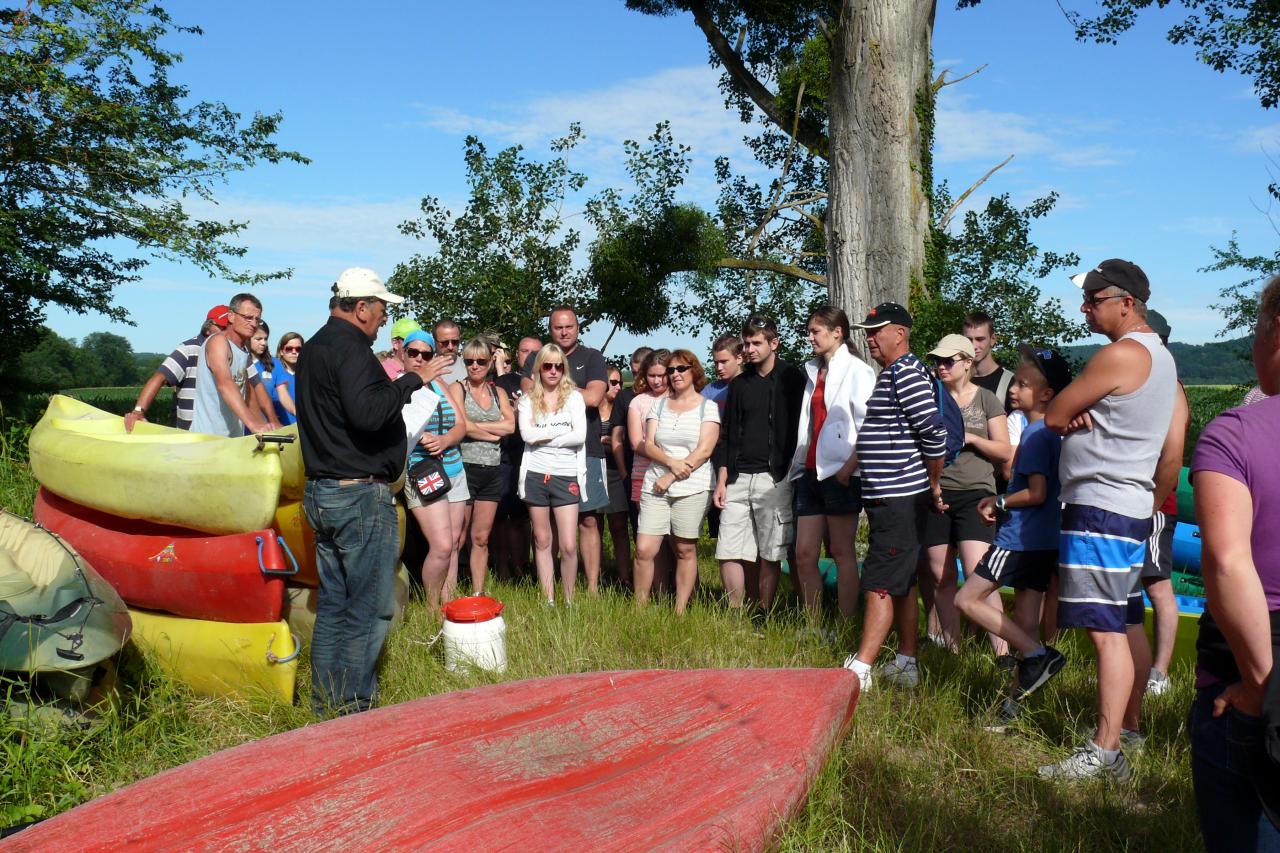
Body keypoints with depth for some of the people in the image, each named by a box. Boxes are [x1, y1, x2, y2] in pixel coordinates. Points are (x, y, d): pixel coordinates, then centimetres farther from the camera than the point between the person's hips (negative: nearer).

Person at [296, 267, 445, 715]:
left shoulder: (315, 347, 17)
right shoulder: (350, 347, -15)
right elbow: (367, 413, -29)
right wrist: (413, 380, -20)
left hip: (321, 492, 10)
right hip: (360, 494, -10)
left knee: (333, 601, 15)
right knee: (370, 607, -3)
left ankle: (325, 699, 23)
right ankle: (352, 705, 1)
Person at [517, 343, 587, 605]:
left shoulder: (574, 397, 3)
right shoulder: (528, 399, 5)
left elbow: (580, 436, -9)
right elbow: (526, 434, -10)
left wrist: (543, 436, -9)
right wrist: (562, 430, -9)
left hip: (567, 476, -1)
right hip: (536, 475, 1)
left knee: (569, 546, -6)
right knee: (542, 542, 9)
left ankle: (569, 601, 10)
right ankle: (548, 601, 18)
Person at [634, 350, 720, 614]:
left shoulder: (707, 407, 3)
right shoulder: (659, 405, 13)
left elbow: (704, 450, -7)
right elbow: (648, 446, 5)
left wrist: (670, 477, -11)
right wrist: (672, 462, -15)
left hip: (692, 489, -3)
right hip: (655, 488, 3)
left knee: (685, 551, 4)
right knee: (644, 550, -4)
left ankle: (680, 611, 13)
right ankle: (639, 608, 9)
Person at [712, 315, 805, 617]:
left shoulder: (791, 379, 0)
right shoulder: (739, 384, 15)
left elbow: (799, 429, -3)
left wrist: (790, 475, -9)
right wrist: (721, 481, 10)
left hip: (774, 478, -4)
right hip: (737, 478, 5)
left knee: (769, 555, 1)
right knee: (729, 553, 0)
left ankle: (761, 618, 12)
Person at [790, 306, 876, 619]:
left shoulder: (855, 370, -6)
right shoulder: (814, 371, 18)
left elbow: (867, 427, -14)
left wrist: (849, 468, -18)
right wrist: (798, 465, 12)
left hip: (839, 474, -7)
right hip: (810, 472, 8)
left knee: (842, 553, -1)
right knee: (804, 554, 6)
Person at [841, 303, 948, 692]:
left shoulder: (907, 373, -14)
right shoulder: (890, 373, 18)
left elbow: (934, 431, -21)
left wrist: (934, 484, -11)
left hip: (899, 499, -11)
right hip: (889, 498, 11)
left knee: (880, 584, -9)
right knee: (902, 583, 14)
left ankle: (859, 670, -7)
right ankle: (906, 665, 23)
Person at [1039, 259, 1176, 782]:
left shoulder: (1120, 355, -16)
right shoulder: (1159, 355, 16)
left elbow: (1052, 416, -10)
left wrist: (1070, 417, 8)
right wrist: (1083, 415, -3)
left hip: (1101, 508, -11)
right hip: (1130, 505, 11)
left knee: (1106, 631, -10)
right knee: (1128, 624, 16)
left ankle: (1104, 752, -8)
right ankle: (1129, 727, 27)